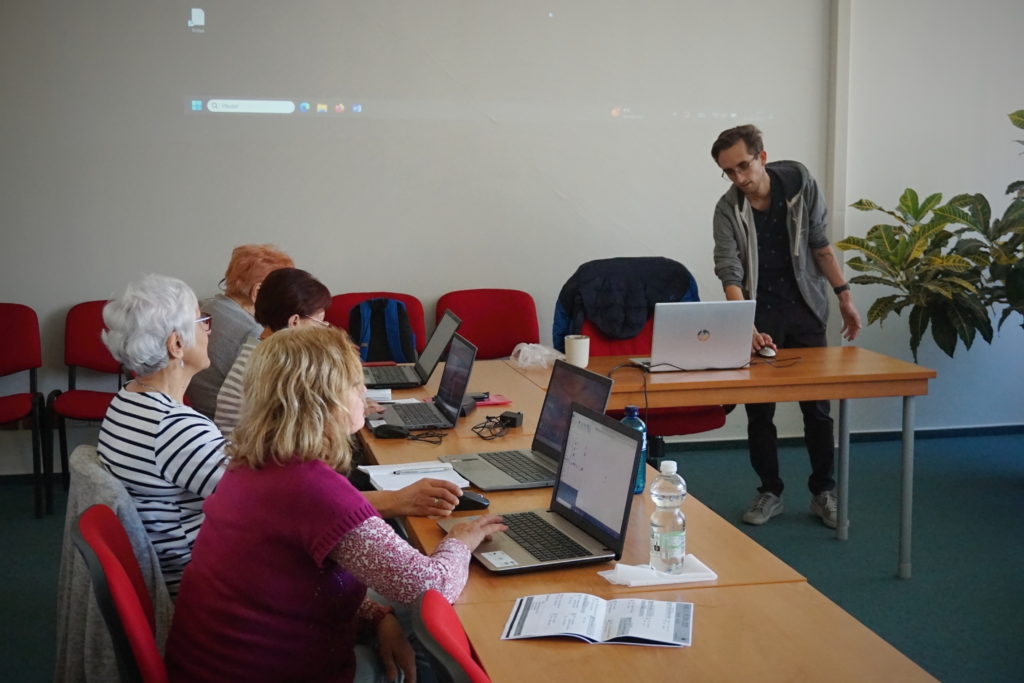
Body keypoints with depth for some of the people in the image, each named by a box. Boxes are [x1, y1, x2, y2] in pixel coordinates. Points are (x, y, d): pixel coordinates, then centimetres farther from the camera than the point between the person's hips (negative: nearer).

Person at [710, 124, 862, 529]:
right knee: (758, 409, 3)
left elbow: (820, 243, 1)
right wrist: (747, 328, -37)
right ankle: (770, 492, 18)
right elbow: (730, 275, -22)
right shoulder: (727, 211, -14)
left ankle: (824, 491, 19)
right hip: (760, 315, -1)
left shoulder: (799, 182, -10)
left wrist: (844, 296, 0)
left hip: (805, 310, 1)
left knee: (817, 406, 5)